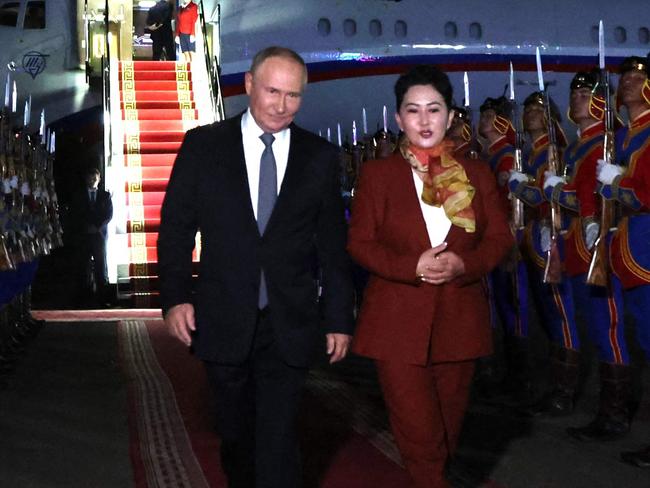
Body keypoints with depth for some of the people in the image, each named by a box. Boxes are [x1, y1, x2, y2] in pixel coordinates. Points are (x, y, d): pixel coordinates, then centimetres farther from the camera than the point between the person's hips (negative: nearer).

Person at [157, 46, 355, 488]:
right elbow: (176, 227, 2)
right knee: (236, 434, 16)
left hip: (290, 327, 0)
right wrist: (175, 296, -8)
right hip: (223, 322, 1)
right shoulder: (204, 145, 1)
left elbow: (333, 244, 5)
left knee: (278, 440, -1)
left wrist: (339, 318, 4)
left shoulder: (320, 156, 3)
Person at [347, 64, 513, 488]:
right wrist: (413, 267, -18)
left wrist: (464, 263, -15)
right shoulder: (378, 174, 1)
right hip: (399, 320, -3)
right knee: (417, 432, -5)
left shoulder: (476, 174, 7)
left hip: (460, 319, 3)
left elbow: (500, 237, 6)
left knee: (449, 424, 15)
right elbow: (360, 243, -2)